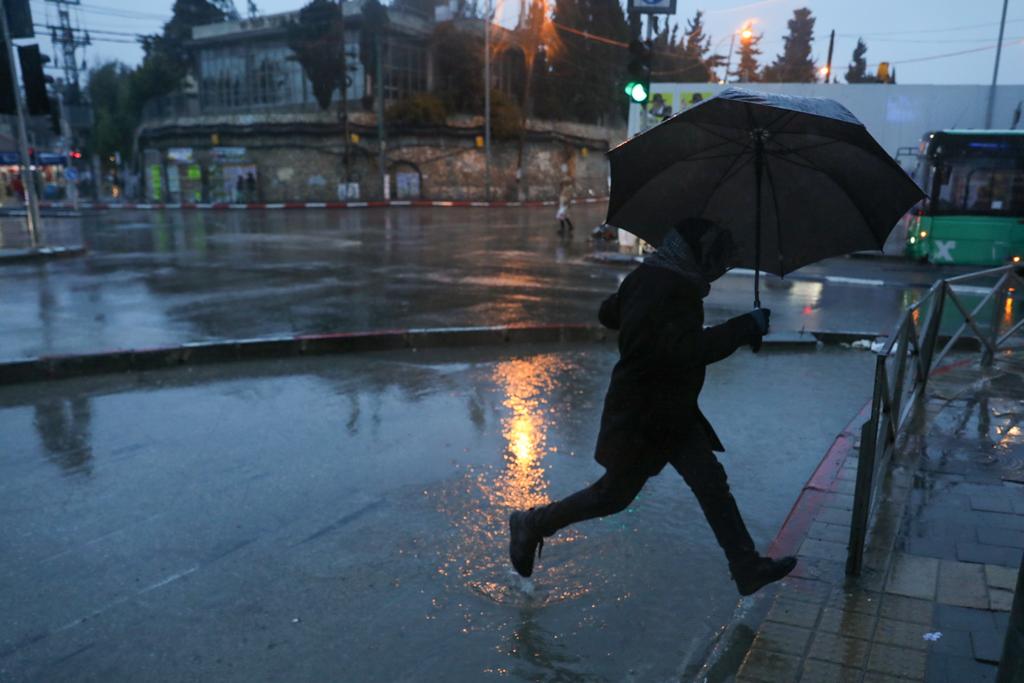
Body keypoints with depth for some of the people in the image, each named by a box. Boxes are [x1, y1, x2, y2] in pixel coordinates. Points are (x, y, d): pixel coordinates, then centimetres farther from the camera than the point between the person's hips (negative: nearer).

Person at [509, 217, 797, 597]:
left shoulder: (648, 276, 6)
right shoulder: (669, 289, -26)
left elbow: (608, 313, 18)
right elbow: (691, 349, -36)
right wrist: (747, 325, -29)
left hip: (672, 412, 10)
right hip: (642, 419, -10)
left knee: (712, 483, 9)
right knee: (613, 494, 7)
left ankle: (748, 568, 19)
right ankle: (533, 524, 26)